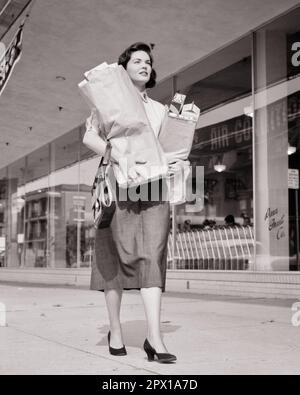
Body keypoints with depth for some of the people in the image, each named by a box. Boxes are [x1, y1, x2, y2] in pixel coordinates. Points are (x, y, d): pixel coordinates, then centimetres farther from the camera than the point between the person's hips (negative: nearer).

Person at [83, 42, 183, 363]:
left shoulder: (160, 110, 21)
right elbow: (89, 137, -7)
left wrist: (175, 164, -4)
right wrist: (120, 158, -22)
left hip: (153, 186, 3)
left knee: (152, 255, -9)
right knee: (117, 254, -2)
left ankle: (154, 338, -14)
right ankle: (115, 331, 11)